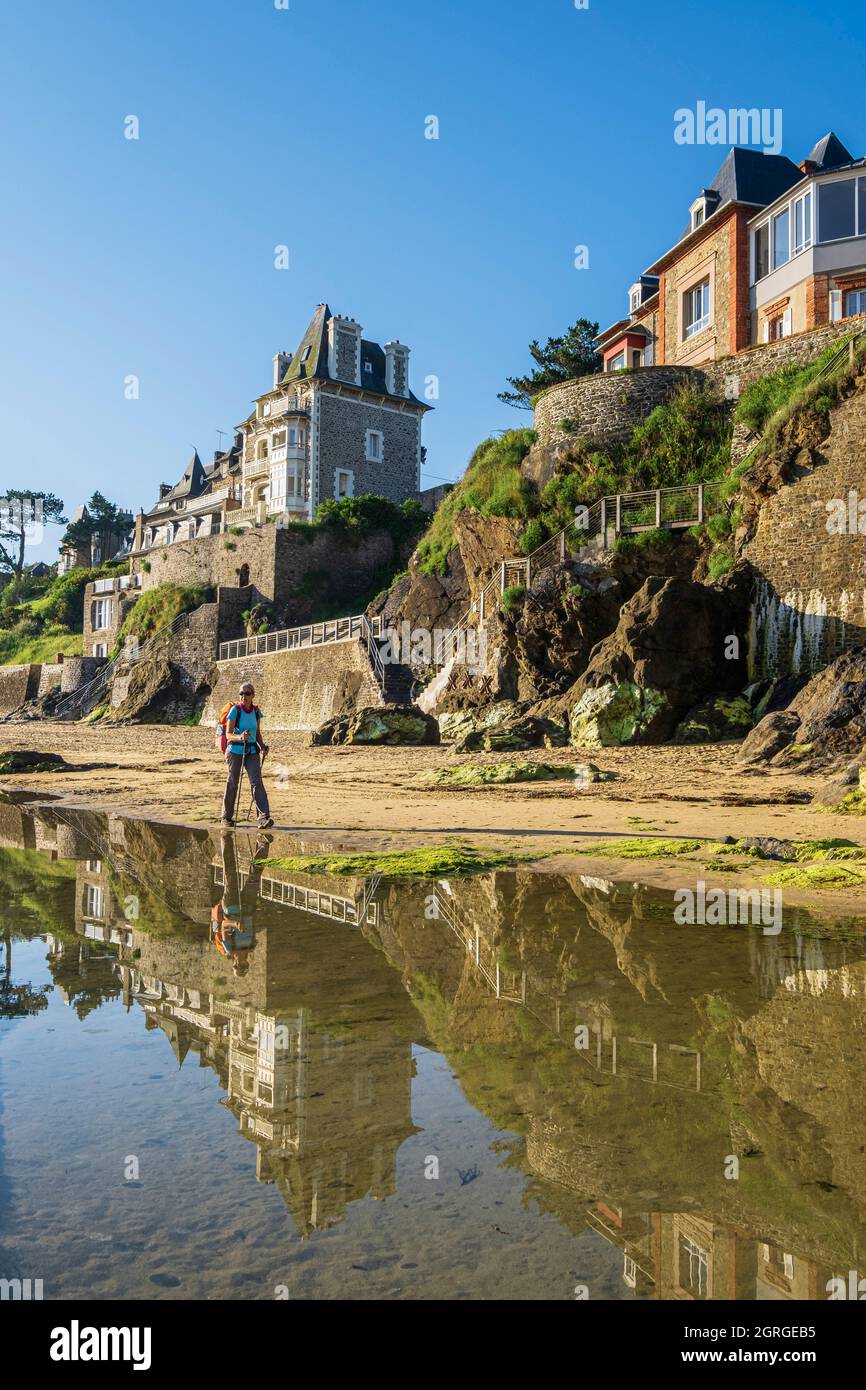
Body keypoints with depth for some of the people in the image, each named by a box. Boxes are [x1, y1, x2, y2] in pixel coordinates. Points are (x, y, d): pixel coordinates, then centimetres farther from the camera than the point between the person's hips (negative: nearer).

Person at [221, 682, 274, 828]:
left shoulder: (256, 712, 5)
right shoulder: (235, 710, -9)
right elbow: (228, 734, -12)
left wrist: (262, 746, -2)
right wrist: (240, 737, -32)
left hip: (252, 751, 3)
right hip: (235, 750, -3)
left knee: (256, 782, -11)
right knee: (232, 783, 5)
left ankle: (263, 817, -19)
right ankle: (227, 816, 22)